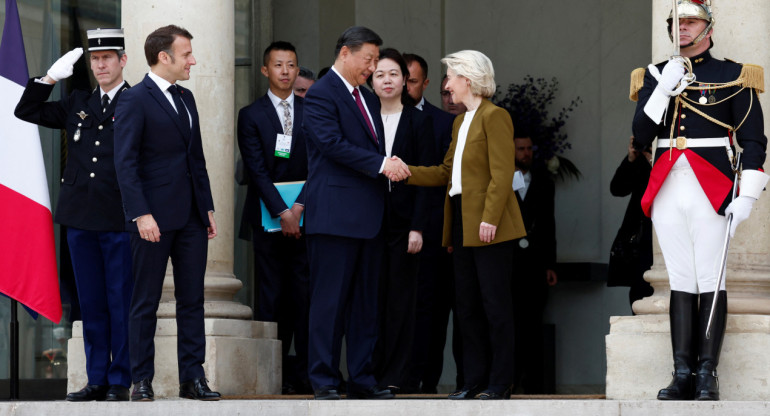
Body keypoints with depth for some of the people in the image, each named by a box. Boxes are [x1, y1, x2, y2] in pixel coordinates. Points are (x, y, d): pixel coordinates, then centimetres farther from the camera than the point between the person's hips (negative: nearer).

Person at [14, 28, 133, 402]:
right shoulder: (77, 104, 15)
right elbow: (26, 112, 18)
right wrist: (51, 77, 6)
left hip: (120, 220, -5)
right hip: (81, 217, 5)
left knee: (121, 302, -2)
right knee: (91, 303, 8)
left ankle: (120, 382, 4)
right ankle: (97, 380, 13)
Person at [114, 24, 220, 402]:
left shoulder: (185, 98, 16)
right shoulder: (134, 101, -8)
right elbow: (125, 163, -13)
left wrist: (208, 207, 14)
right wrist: (141, 214, -20)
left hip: (191, 216, 7)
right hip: (155, 216, -7)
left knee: (192, 299, 6)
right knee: (146, 302, 0)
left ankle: (192, 377, 9)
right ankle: (142, 380, 5)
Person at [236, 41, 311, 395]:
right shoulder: (251, 115, 5)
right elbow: (257, 170, -3)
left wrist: (299, 207, -8)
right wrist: (282, 213, -12)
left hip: (305, 217, 1)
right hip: (268, 217, -1)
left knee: (304, 295, -4)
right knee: (271, 298, -2)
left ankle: (303, 374, -2)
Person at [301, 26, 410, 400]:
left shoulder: (368, 99, 20)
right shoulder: (320, 95, -7)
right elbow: (333, 143, -18)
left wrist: (393, 166, 0)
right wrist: (380, 164, -19)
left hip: (369, 216, 9)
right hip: (335, 213, -9)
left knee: (365, 302, 10)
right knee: (330, 300, -6)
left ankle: (362, 379, 14)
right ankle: (324, 380, -2)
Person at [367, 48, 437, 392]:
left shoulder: (419, 122, 2)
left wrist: (417, 227, -10)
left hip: (403, 220, -2)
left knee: (401, 297, -2)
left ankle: (398, 376, -1)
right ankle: (375, 371, 5)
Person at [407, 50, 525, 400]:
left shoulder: (494, 117, -8)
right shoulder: (461, 122, 20)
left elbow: (501, 174, -15)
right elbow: (447, 173, 18)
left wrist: (490, 219, -22)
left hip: (488, 225, -9)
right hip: (462, 224, 9)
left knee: (494, 303, -5)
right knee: (467, 305, 9)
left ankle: (500, 383, -1)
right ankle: (475, 380, 13)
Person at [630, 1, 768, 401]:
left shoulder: (733, 77, 3)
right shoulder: (654, 76, 12)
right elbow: (640, 138, 5)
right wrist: (663, 90, -7)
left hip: (711, 191, -3)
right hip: (667, 190, 3)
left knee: (710, 282, -4)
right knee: (680, 282, 5)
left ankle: (707, 375, -1)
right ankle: (682, 375, 6)